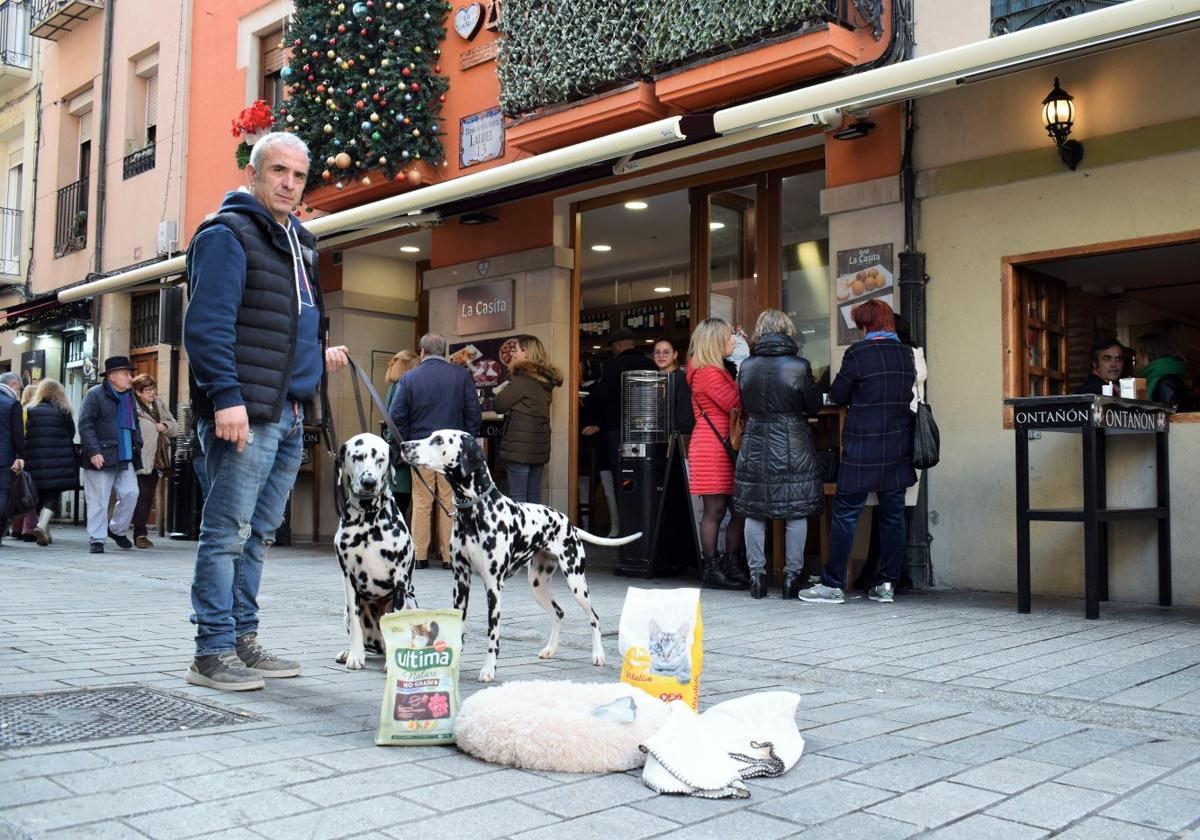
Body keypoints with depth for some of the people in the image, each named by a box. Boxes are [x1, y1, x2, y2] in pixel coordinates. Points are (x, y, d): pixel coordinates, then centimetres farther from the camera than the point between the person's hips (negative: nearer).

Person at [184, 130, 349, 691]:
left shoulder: (299, 242, 21)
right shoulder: (227, 235, -6)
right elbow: (207, 325, -16)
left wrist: (318, 355, 18)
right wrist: (227, 397, -23)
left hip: (289, 417, 9)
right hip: (243, 413, -9)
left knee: (258, 534, 13)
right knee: (228, 532, -6)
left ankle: (242, 640, 21)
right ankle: (213, 653, 1)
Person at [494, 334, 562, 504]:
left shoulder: (522, 379, -13)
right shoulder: (546, 380, 13)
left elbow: (500, 405, -9)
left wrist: (498, 392, 11)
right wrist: (505, 392, 14)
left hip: (520, 446, -8)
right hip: (539, 446, 8)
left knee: (517, 497, -4)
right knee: (534, 498, 10)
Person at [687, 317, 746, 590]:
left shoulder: (718, 370, 21)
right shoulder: (708, 373, -10)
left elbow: (734, 402, 12)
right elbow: (735, 403, -17)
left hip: (725, 447, 9)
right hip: (711, 447, -9)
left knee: (738, 509, 7)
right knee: (715, 510, -5)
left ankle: (731, 567, 14)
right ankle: (711, 570, 2)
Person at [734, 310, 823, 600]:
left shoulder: (746, 366, 0)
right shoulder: (799, 366, -8)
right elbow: (815, 406, 1)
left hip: (755, 444, 3)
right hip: (793, 445, -2)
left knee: (754, 513, 9)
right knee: (796, 513, 6)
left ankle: (757, 575, 11)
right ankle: (792, 575, 9)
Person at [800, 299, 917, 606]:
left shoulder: (858, 353, -10)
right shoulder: (906, 354, 5)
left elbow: (837, 395, -3)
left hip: (862, 449, -5)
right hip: (898, 449, 5)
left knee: (845, 514, 1)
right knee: (893, 514, 9)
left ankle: (833, 585, 2)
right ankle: (887, 584, 12)